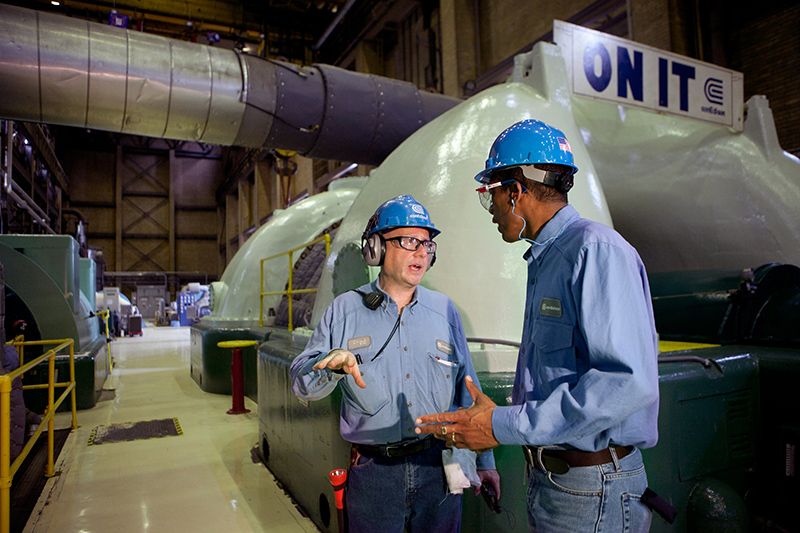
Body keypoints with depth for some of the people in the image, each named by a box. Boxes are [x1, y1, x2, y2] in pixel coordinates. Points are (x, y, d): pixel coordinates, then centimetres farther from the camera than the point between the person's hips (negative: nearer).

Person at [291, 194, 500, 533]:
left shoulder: (444, 310, 4)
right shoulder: (345, 310, -1)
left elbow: (467, 390, 8)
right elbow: (302, 383, -3)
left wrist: (484, 461, 10)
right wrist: (334, 361, -24)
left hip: (439, 467, 2)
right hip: (373, 470, -1)